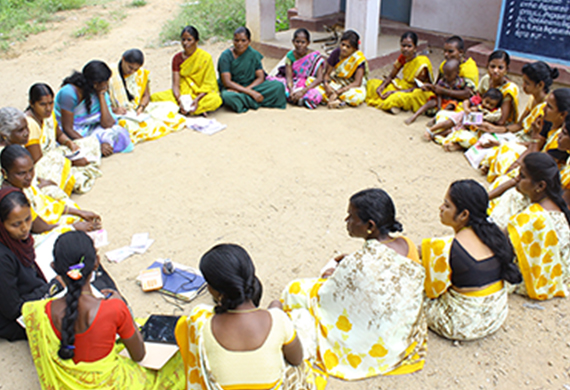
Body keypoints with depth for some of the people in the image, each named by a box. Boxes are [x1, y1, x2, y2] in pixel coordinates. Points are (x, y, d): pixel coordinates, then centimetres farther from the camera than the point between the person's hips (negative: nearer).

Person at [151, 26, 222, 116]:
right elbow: (175, 84, -5)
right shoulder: (177, 58, 2)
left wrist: (197, 99, -27)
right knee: (155, 97, -22)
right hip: (182, 93, 4)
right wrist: (179, 101, -25)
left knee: (215, 99, -36)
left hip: (202, 93, -4)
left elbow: (208, 84, -9)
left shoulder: (206, 57, -6)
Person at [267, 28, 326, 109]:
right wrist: (291, 90, -31)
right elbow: (289, 76, -10)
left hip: (309, 86, -2)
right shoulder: (290, 55, -2)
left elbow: (319, 79, -18)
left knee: (315, 96, -39)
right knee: (271, 80, -21)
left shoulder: (315, 56, -10)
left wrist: (303, 91, -30)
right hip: (293, 85, 2)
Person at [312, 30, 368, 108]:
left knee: (358, 97, -40)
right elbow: (327, 73, -3)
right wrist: (326, 85, -26)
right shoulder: (336, 53, -7)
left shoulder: (359, 59, -18)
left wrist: (338, 92, -30)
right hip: (336, 83, 4)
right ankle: (337, 101, -34)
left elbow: (357, 83, -22)